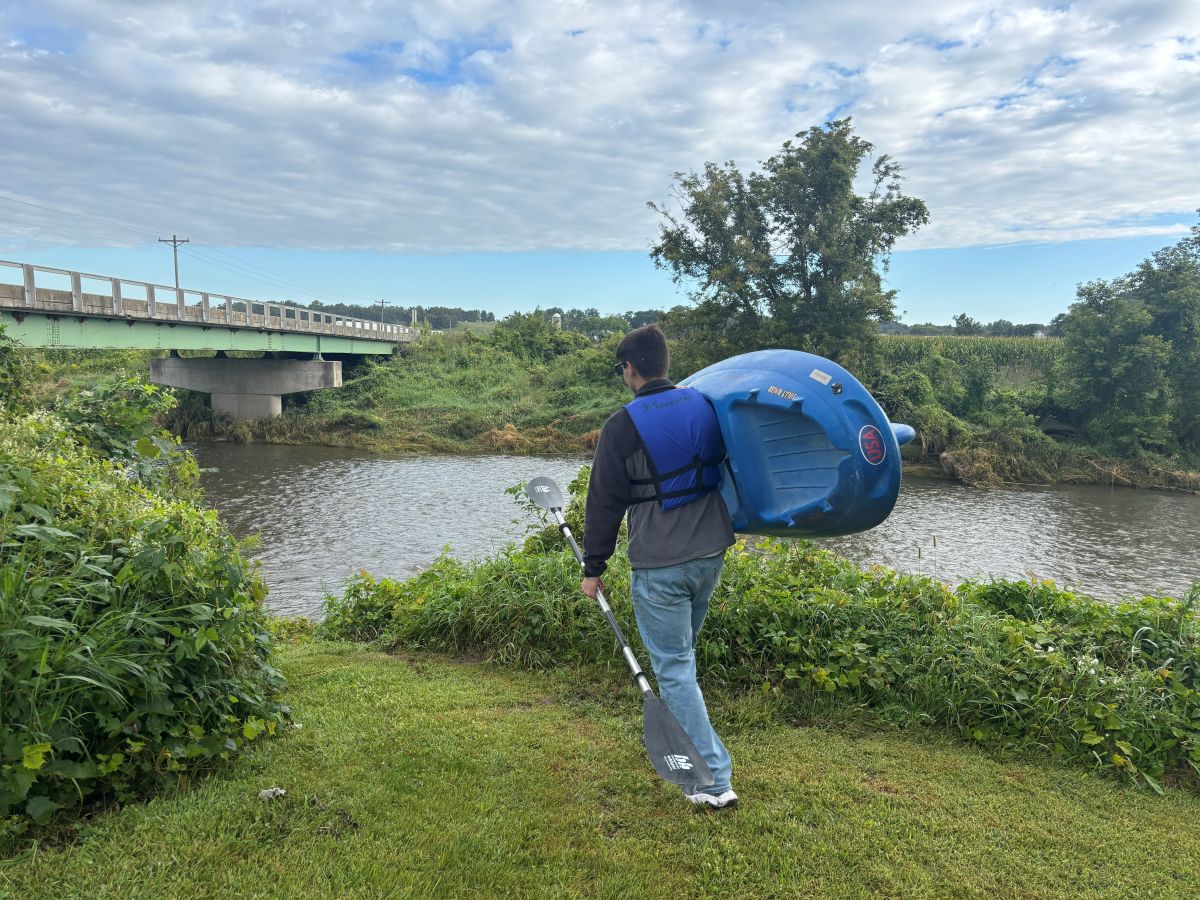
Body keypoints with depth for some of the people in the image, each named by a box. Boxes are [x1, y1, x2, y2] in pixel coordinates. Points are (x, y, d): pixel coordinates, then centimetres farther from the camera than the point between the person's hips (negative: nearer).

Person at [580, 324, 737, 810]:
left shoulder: (623, 426, -12)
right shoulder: (704, 404, 4)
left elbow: (604, 502, -7)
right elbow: (727, 469, 17)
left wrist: (593, 568, 2)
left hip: (659, 566, -6)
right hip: (711, 554, 7)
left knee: (674, 667, 3)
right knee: (681, 652, 25)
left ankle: (714, 780, 4)